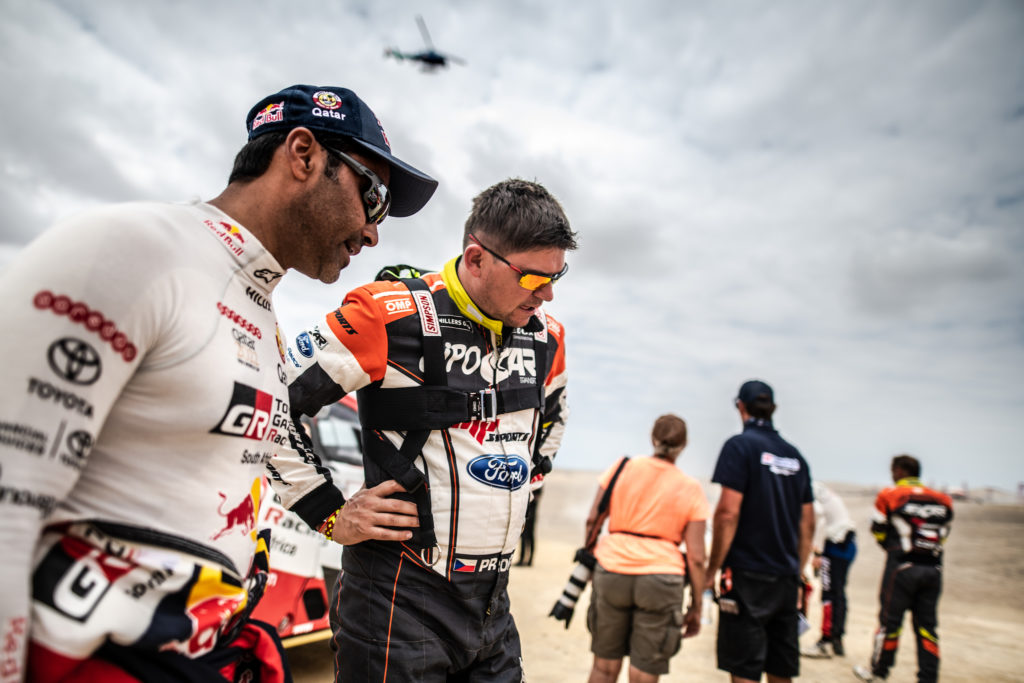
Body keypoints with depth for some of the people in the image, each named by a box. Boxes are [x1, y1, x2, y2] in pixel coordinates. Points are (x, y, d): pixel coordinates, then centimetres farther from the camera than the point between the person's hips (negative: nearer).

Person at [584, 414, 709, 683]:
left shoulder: (623, 467, 3)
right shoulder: (691, 489, 1)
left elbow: (593, 520, 3)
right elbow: (695, 558, -1)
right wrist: (696, 608, 8)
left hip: (612, 569, 2)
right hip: (660, 580, -1)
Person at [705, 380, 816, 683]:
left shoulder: (740, 445, -8)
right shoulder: (795, 455, 12)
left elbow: (728, 513, -15)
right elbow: (807, 524, 14)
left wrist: (712, 570, -8)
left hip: (747, 576, -6)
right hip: (786, 579, 7)